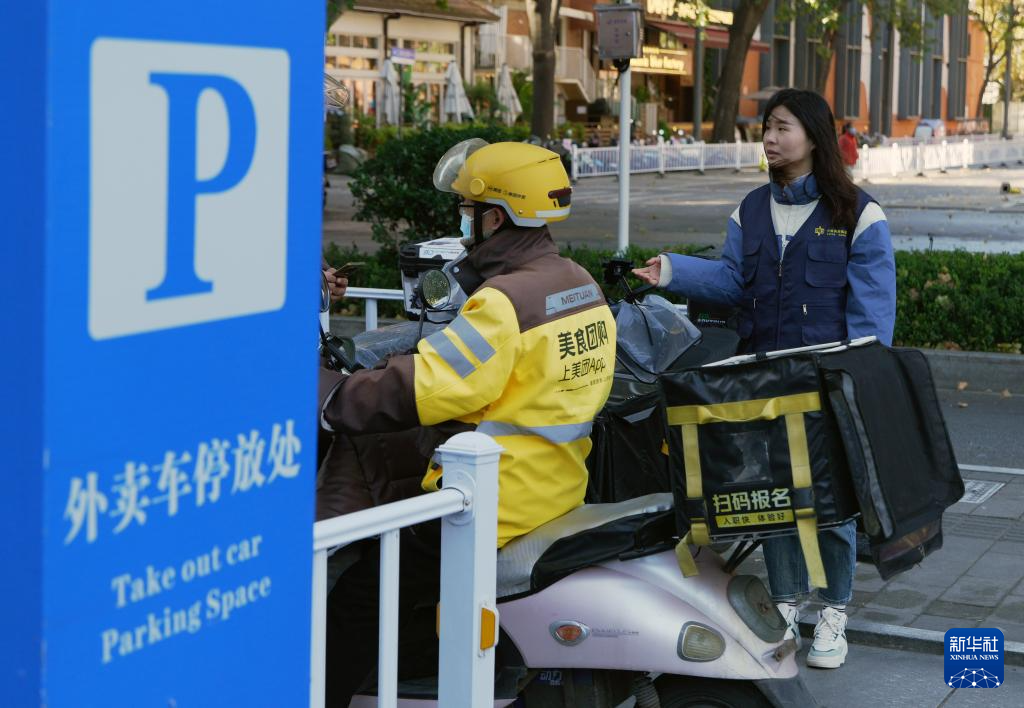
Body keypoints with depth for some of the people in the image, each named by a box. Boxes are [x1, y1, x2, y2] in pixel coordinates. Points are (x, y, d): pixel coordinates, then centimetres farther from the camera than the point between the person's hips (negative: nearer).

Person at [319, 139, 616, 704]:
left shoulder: (506, 302, -20)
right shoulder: (580, 284, 9)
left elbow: (418, 389, -24)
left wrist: (328, 400, -14)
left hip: (497, 504, -10)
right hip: (560, 484, 10)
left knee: (356, 599, -3)